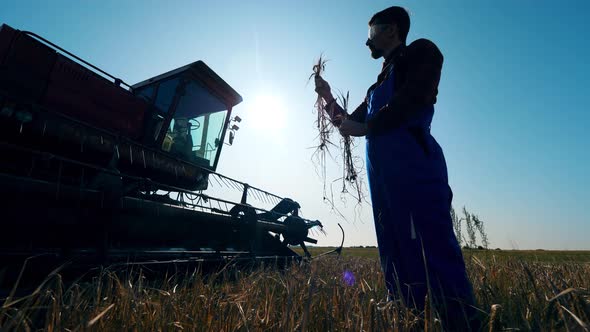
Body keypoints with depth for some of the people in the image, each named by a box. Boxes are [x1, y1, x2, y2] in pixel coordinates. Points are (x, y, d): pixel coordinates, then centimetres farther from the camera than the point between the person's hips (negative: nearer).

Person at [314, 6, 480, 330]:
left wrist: (364, 127, -2)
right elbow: (349, 125, 33)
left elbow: (412, 101, -11)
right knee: (397, 260, 7)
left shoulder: (421, 52, 8)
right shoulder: (378, 86, 30)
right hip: (384, 176, 8)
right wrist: (328, 97, 26)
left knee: (435, 253, -10)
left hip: (415, 168, -8)